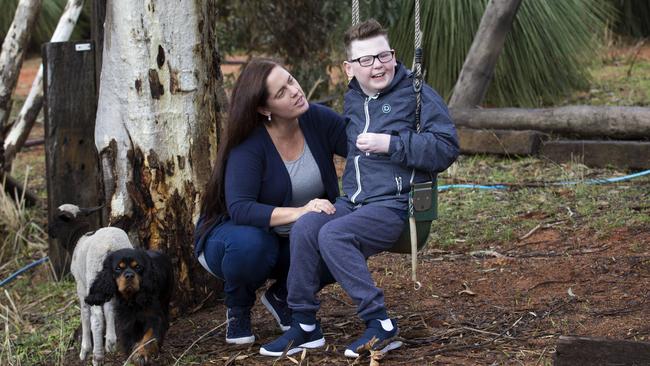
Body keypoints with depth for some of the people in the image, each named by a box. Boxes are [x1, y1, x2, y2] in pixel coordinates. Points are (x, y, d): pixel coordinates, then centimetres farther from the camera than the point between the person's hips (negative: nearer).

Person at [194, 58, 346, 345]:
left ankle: (282, 296, 5)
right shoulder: (248, 145, -25)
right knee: (249, 244, -40)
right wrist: (298, 213, -46)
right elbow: (239, 209, -36)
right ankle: (238, 310, -5)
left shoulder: (319, 120, -11)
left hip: (294, 243, 4)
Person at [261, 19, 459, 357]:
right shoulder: (353, 99, 18)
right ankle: (304, 326, -11)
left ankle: (380, 325, -20)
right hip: (352, 202, 6)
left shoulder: (417, 95, -3)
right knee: (304, 227, -20)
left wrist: (391, 144, -16)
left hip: (395, 206, -6)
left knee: (333, 235, -29)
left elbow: (447, 149, -12)